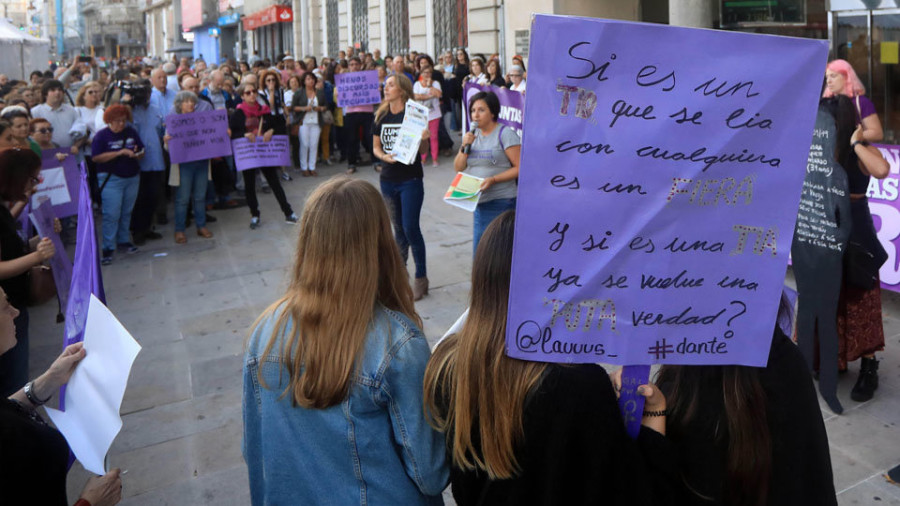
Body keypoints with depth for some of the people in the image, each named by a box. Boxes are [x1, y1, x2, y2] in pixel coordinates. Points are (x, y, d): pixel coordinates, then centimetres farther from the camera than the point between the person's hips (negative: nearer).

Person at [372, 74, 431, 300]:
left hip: (411, 180, -5)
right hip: (388, 179, 5)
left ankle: (421, 277, 7)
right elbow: (376, 147, 11)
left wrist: (424, 139, -26)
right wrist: (384, 156, -9)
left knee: (411, 228, -6)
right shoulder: (382, 116, 5)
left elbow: (423, 151, -5)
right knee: (398, 228, 15)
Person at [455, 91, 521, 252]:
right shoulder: (473, 134, 13)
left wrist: (493, 179, -23)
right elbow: (458, 168, 11)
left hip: (501, 203, -7)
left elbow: (519, 168, -13)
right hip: (480, 204, 7)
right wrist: (465, 147, -5)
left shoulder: (505, 134, -8)